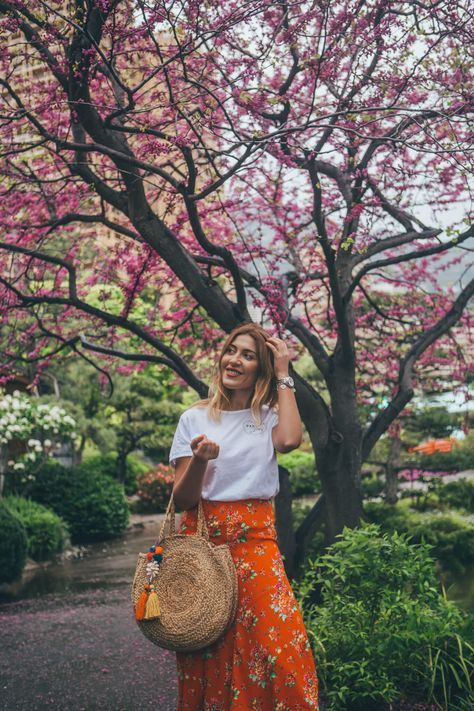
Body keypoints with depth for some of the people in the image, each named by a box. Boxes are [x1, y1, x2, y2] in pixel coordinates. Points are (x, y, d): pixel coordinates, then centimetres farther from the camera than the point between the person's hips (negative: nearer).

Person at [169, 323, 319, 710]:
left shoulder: (270, 416, 8)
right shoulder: (195, 418, 6)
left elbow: (289, 440, -17)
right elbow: (183, 499, 2)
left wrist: (283, 376, -6)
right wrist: (199, 460, -19)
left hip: (255, 540, 0)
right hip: (201, 539, 0)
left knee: (280, 642, -14)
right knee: (206, 652, 2)